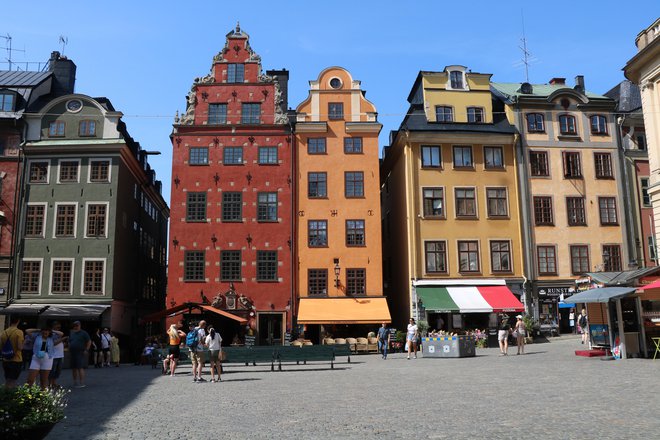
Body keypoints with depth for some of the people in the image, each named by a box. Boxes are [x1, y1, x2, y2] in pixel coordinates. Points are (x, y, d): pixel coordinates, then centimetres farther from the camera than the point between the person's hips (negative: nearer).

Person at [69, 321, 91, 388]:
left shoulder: (83, 333, -2)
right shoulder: (71, 333, 16)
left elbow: (89, 341, -4)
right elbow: (69, 342, 26)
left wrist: (86, 350, -11)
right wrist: (69, 349, 13)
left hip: (80, 353, -7)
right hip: (72, 353, 7)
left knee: (80, 367, -13)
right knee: (74, 368, 9)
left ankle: (82, 383, -13)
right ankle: (75, 382, 19)